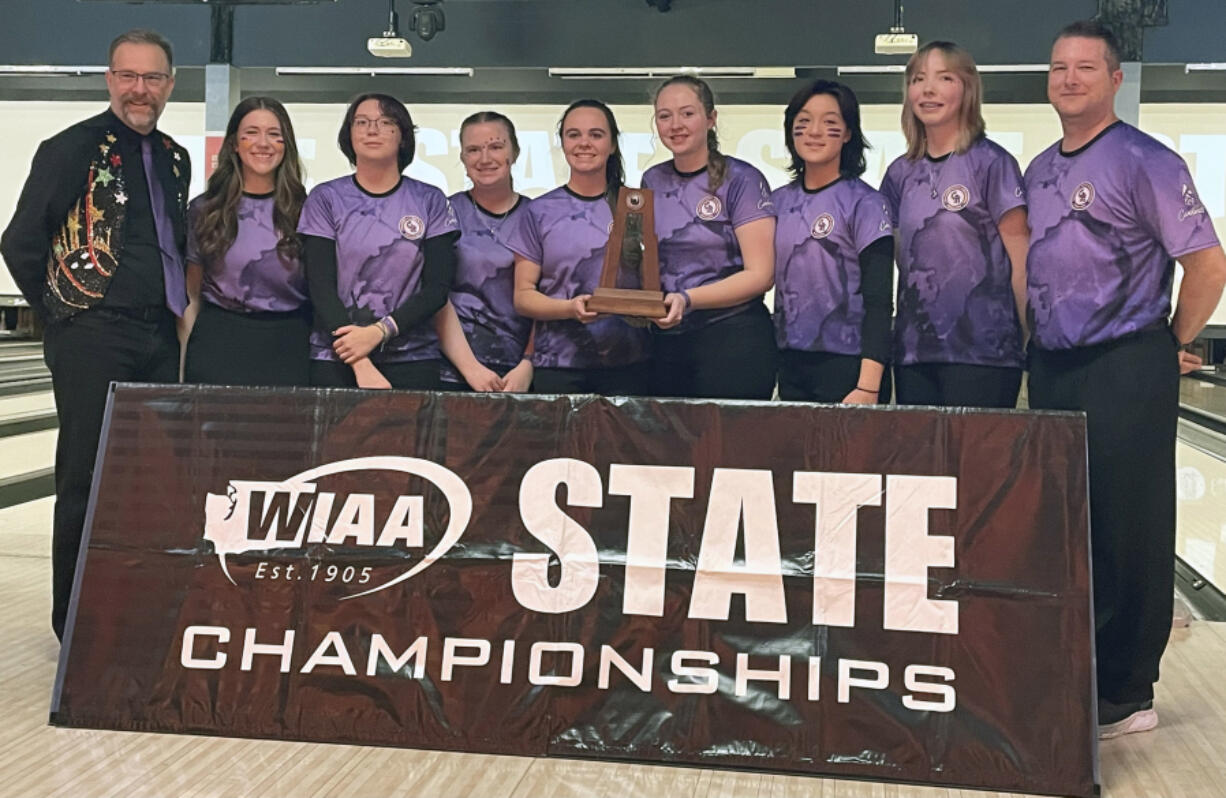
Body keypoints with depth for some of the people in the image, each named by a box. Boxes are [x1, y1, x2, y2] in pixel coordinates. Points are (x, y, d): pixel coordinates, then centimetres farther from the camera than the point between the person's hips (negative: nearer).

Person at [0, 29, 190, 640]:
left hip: (159, 341, 6)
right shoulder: (72, 150, -5)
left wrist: (173, 310, 13)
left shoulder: (175, 160, 13)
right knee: (86, 482, 0)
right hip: (92, 341, -6)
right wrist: (62, 312, 0)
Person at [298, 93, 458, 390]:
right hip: (337, 358, 0)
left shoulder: (430, 201, 5)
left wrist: (379, 331, -15)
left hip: (412, 358, 1)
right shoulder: (325, 199, 4)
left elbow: (437, 287, 0)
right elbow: (321, 287, -3)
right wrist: (361, 365, -14)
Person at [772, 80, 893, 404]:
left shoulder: (865, 203, -5)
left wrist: (868, 387, -18)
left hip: (846, 365, -4)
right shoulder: (778, 201, 9)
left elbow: (878, 302, -10)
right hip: (789, 365, 5)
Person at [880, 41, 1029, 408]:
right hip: (913, 350, 5)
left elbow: (1021, 263, -5)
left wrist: (1032, 341, -8)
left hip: (982, 350, -5)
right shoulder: (901, 173, 11)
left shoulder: (990, 162, -3)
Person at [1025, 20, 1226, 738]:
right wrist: (1039, 343, 16)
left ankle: (1125, 697, 10)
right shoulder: (1038, 172, 13)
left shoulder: (1143, 161, -9)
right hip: (1053, 373, 7)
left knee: (1128, 537, 0)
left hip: (1124, 374, -7)